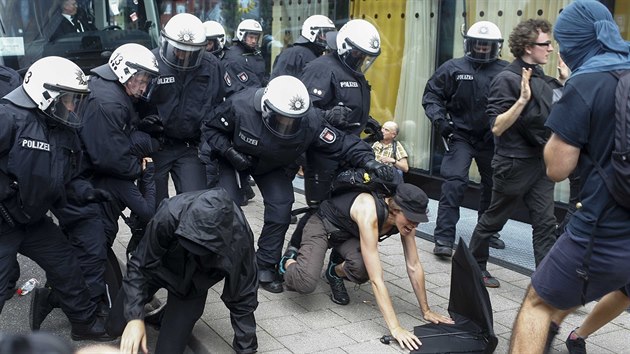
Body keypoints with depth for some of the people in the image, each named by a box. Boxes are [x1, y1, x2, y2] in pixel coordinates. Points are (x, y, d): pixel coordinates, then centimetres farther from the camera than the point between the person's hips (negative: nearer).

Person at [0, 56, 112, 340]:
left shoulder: (65, 131, 6)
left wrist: (84, 191, -6)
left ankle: (86, 323, 34)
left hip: (34, 221, 8)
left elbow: (65, 178, 11)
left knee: (68, 268, 15)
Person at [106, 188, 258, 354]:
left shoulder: (240, 236, -37)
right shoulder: (170, 213, -40)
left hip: (193, 284, 0)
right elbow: (140, 265, -25)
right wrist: (135, 317, -34)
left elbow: (243, 297, -23)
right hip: (158, 266, 0)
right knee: (115, 327, 5)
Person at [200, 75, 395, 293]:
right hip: (232, 156, -2)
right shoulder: (240, 106, -38)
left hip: (270, 166, 2)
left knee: (281, 208, -13)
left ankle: (265, 267, 4)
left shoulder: (310, 121, -33)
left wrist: (367, 160, -41)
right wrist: (229, 152, -33)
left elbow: (340, 143, -24)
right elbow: (210, 128, -20)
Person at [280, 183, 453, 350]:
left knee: (362, 269, -28)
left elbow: (414, 267, -11)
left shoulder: (405, 217, -23)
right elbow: (376, 278, -44)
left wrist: (426, 311, -9)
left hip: (347, 234, 6)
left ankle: (335, 273, 8)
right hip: (323, 225, -5)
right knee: (306, 284, -29)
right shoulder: (369, 214, -42)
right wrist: (395, 328, -44)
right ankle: (289, 261, 8)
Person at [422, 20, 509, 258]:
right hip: (461, 136, -3)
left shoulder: (505, 71, -4)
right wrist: (439, 119, -13)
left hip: (492, 139, 3)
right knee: (454, 182, -15)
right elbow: (431, 95, 1)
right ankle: (444, 237, -10)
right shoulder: (453, 68, -3)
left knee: (493, 185, 16)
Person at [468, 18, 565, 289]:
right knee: (493, 219, 10)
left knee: (545, 223, 3)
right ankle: (475, 265, 29)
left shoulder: (543, 79, 8)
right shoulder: (507, 79, -15)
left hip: (540, 163, 7)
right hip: (514, 164, -7)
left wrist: (566, 82, 7)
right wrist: (522, 99, -31)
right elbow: (497, 127, -21)